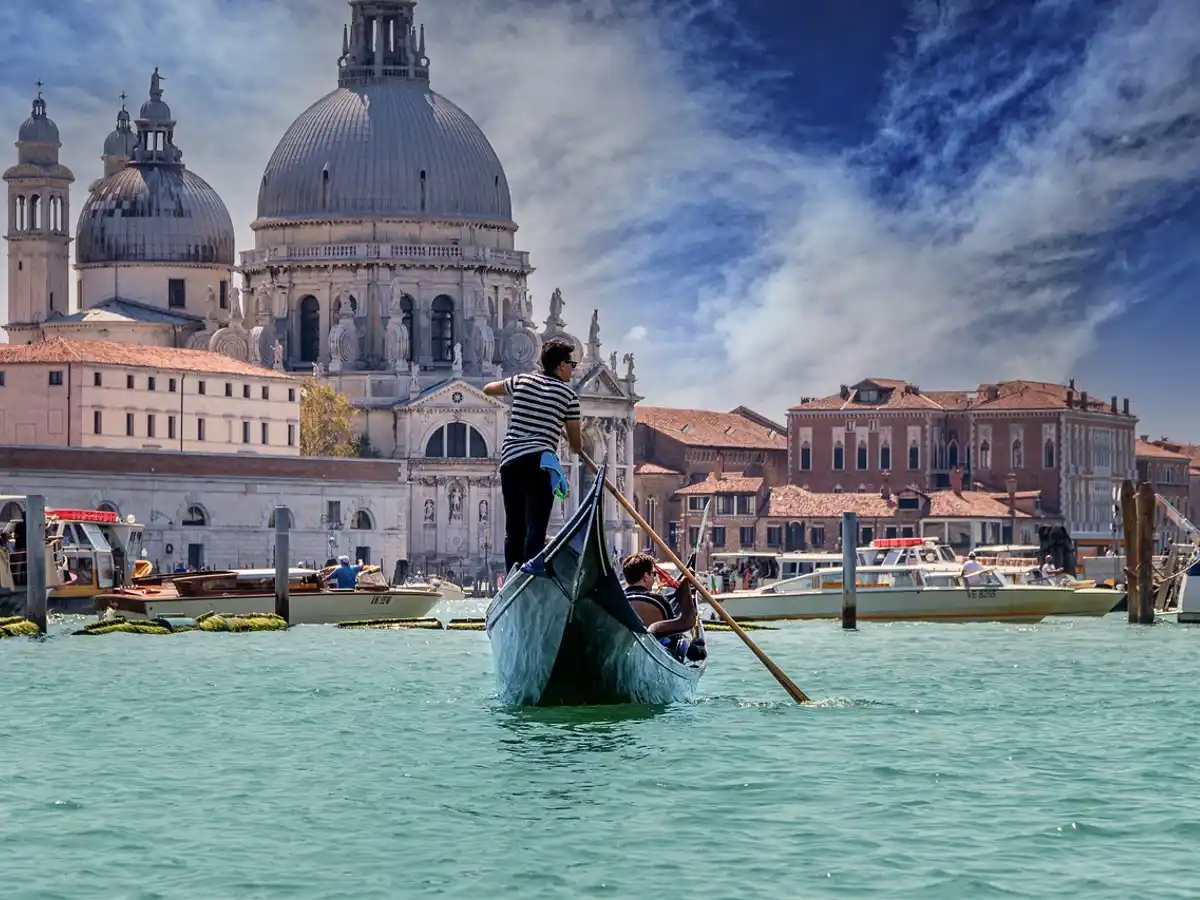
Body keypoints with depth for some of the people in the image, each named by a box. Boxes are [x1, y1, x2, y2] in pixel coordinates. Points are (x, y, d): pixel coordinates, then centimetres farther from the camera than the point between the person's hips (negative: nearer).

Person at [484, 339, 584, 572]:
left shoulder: (522, 381, 14)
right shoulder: (568, 393, 4)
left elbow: (488, 389, 33)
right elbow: (576, 444, 9)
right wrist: (579, 447, 32)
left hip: (510, 460, 5)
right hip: (539, 462, -5)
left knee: (513, 530, 11)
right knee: (535, 529, -11)